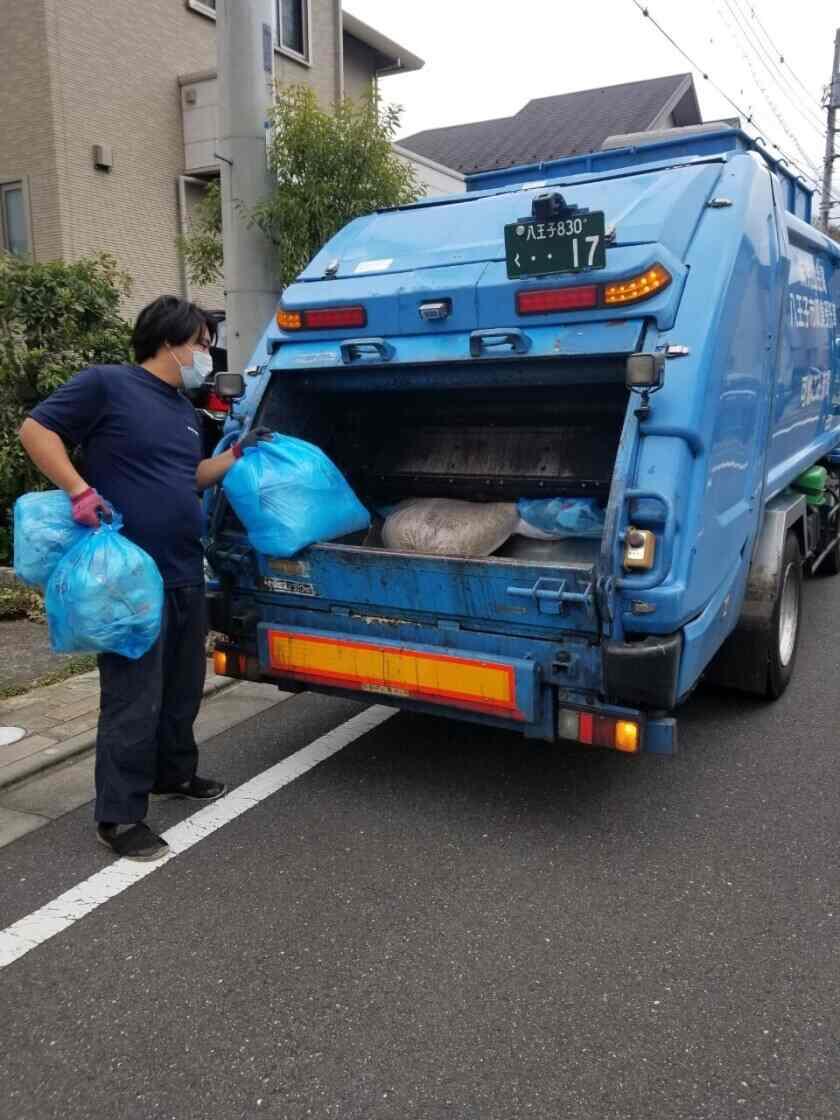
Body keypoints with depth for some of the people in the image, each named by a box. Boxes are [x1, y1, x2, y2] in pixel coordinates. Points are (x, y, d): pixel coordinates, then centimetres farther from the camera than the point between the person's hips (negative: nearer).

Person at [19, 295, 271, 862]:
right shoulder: (106, 384, -9)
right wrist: (80, 490, -21)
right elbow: (35, 430, -10)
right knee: (134, 698, -3)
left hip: (186, 574, 9)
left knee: (183, 686, 20)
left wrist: (237, 455, 15)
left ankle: (174, 772, 40)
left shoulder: (184, 409, 15)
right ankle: (119, 817, 10)